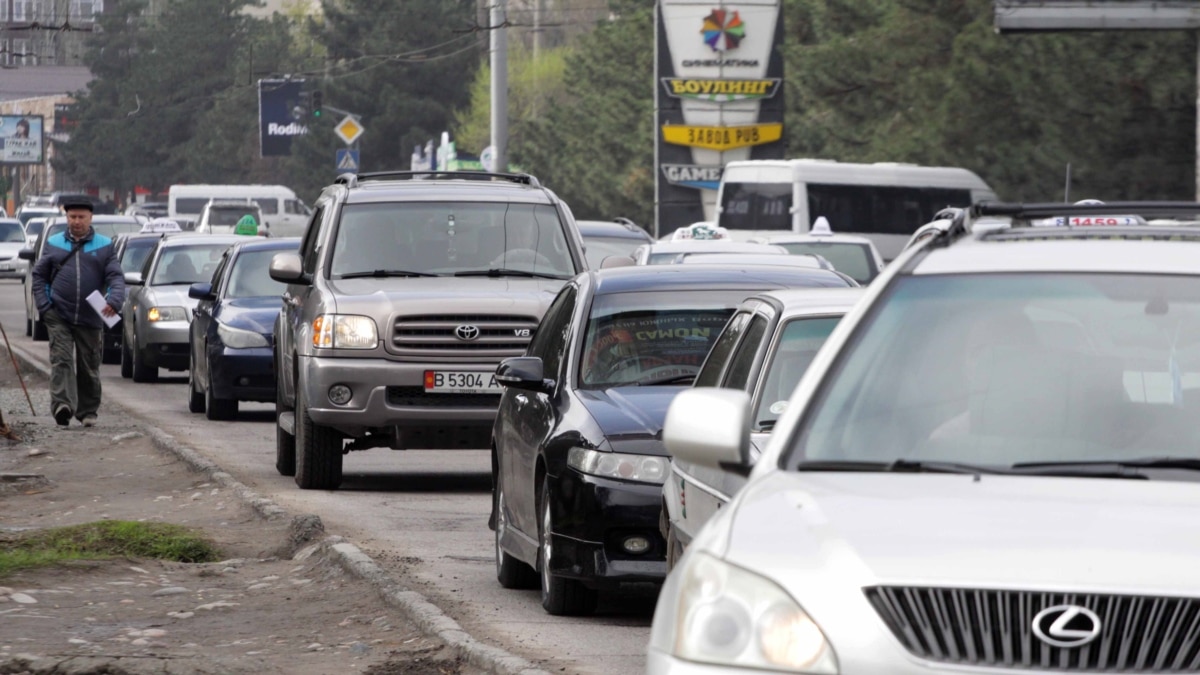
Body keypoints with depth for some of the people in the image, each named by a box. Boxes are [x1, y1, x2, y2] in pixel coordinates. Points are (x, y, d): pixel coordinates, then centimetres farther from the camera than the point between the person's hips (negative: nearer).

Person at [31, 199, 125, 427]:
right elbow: (39, 275, 12)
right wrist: (44, 305, -2)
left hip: (90, 319, 1)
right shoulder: (54, 244, 10)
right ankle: (61, 405, -27)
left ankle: (87, 411, 18)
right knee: (61, 360, -16)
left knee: (89, 367, 7)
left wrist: (114, 300, -20)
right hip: (59, 316, -1)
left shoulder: (104, 246, 7)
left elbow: (116, 277, 0)